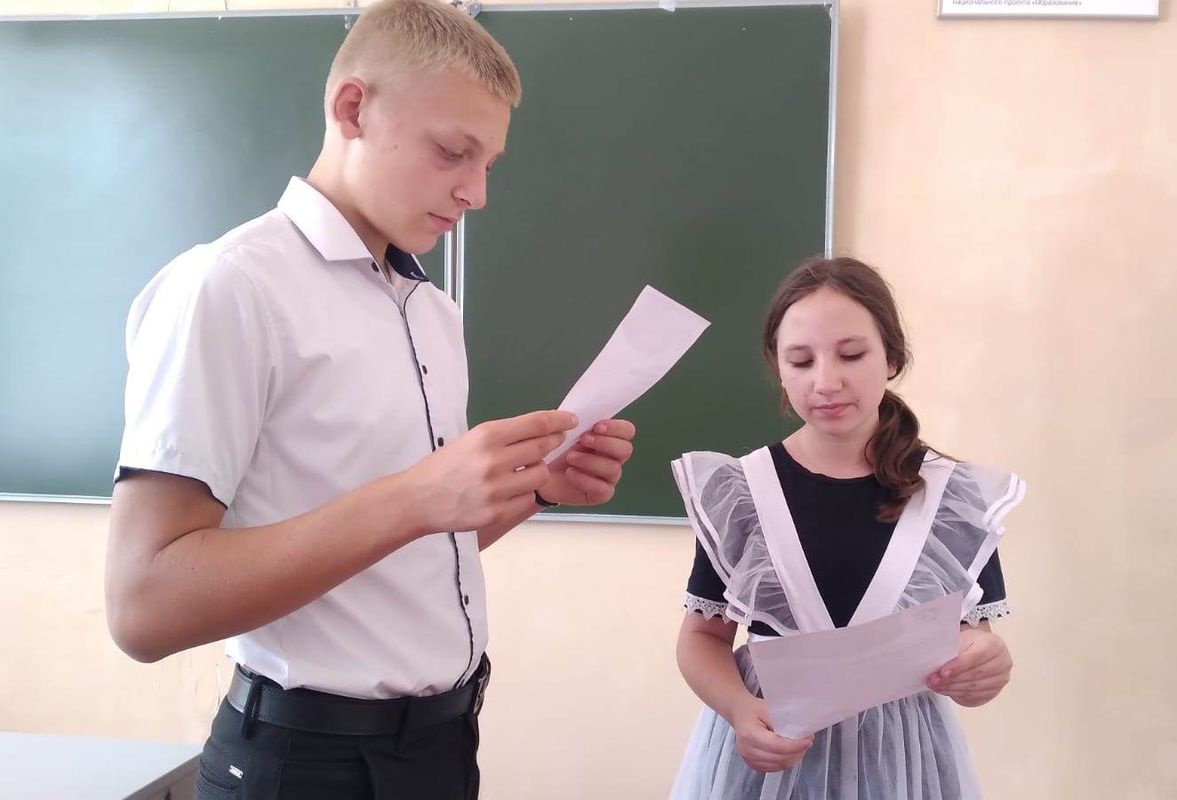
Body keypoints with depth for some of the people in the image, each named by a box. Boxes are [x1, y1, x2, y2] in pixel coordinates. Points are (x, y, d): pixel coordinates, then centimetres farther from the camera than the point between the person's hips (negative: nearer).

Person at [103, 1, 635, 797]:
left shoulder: (436, 311, 8)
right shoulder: (226, 288, -17)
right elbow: (145, 604, -22)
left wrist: (534, 484, -4)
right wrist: (412, 500, -30)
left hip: (443, 735, 8)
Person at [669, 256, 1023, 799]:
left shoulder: (957, 498, -6)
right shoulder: (736, 493, -7)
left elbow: (973, 643, -1)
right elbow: (702, 637, 0)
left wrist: (984, 666, -24)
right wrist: (740, 709, -20)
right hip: (767, 744, 0)